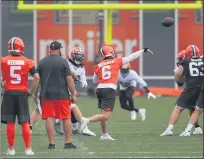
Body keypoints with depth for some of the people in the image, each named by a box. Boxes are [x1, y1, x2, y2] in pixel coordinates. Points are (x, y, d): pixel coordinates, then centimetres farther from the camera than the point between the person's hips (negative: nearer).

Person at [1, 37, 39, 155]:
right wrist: (32, 92, 4)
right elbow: (36, 77, -7)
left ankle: (11, 149, 8)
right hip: (22, 93, 0)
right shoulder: (27, 62, -2)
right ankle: (28, 149, 4)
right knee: (25, 123, 5)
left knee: (10, 122, 5)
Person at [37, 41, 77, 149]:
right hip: (61, 94, -2)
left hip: (46, 94, 2)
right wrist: (73, 94, 0)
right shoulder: (63, 62, -5)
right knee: (66, 118, 7)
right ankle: (68, 143, 9)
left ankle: (51, 143, 2)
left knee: (49, 118, 2)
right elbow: (69, 79, -7)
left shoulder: (42, 62, 4)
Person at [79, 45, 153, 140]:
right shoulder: (116, 62, 3)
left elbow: (95, 81, 22)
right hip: (110, 89, -5)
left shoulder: (98, 66, 11)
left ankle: (104, 134, 25)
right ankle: (87, 120, -26)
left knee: (104, 113, 19)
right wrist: (144, 50, 19)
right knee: (105, 116, -8)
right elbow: (132, 57, 10)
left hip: (100, 89, 5)